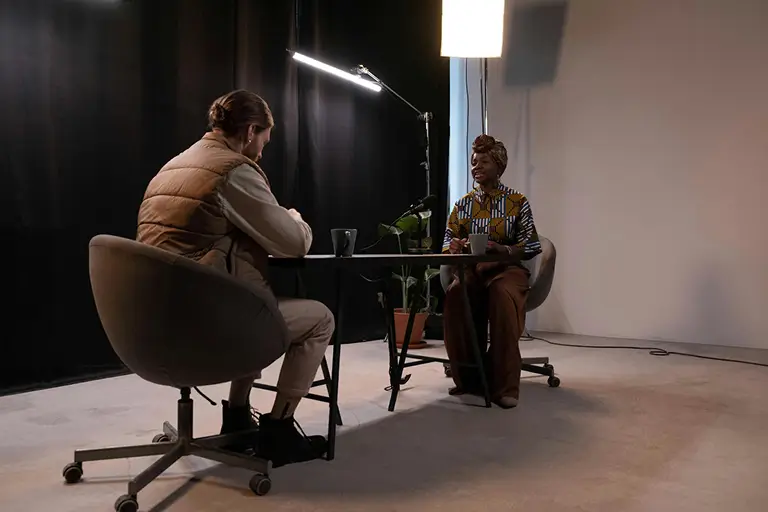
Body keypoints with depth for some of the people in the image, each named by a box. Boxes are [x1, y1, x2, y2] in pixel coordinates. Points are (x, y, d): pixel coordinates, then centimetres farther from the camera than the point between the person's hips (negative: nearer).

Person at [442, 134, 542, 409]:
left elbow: (531, 246, -2)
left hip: (508, 268, -2)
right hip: (472, 269, 2)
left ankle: (504, 384, -31)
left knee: (503, 295, -39)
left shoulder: (517, 201, 5)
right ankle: (468, 376, -18)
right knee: (455, 294, -34)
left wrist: (502, 249, -22)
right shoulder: (463, 204, 14)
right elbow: (448, 241, 10)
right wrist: (453, 248, -15)